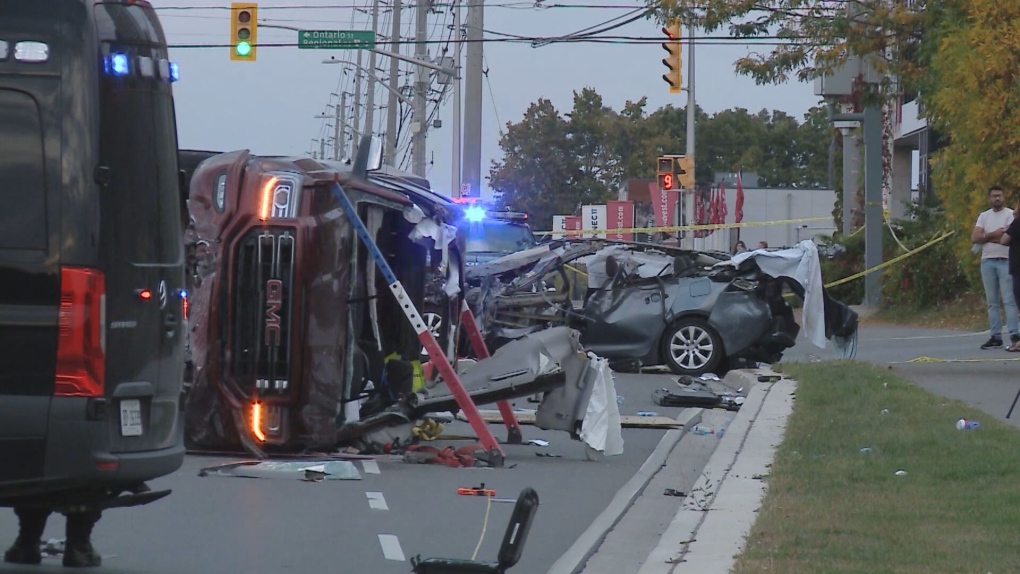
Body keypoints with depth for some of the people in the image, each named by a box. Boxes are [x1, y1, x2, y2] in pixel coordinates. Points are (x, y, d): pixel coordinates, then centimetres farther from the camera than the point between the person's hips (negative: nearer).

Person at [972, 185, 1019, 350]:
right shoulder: (984, 216, 14)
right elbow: (974, 238, 3)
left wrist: (986, 236, -5)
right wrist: (994, 234, -7)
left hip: (1006, 261, -5)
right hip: (987, 261, 5)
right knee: (992, 302, 4)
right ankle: (995, 336, 5)